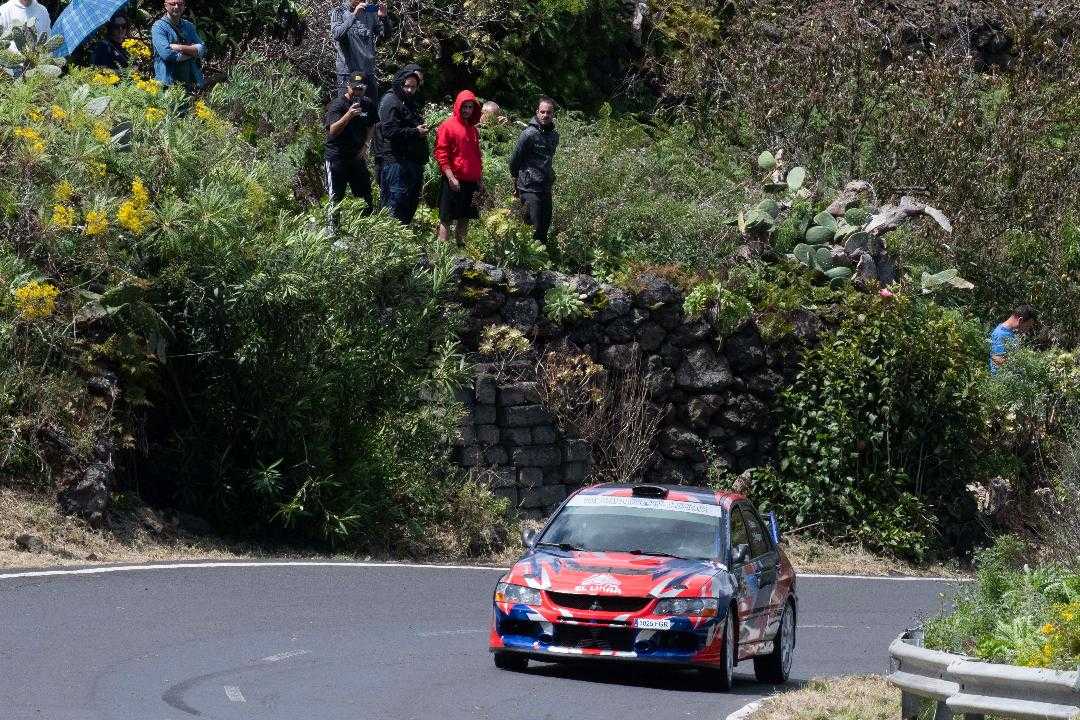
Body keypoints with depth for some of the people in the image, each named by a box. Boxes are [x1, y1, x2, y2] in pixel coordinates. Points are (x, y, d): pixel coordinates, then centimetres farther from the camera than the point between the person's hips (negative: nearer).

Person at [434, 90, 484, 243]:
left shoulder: (472, 129, 16)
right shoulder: (448, 126, -5)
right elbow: (441, 154, -11)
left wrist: (480, 180, 17)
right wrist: (451, 178, -17)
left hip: (471, 182, 7)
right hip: (453, 182, -7)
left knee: (465, 220, 9)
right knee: (446, 219, -4)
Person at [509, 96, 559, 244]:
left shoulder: (554, 135, 10)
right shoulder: (529, 134, -12)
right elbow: (514, 160, -4)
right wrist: (517, 182, 7)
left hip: (546, 188, 7)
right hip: (530, 189, -7)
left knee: (544, 228, 10)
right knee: (533, 228, -10)